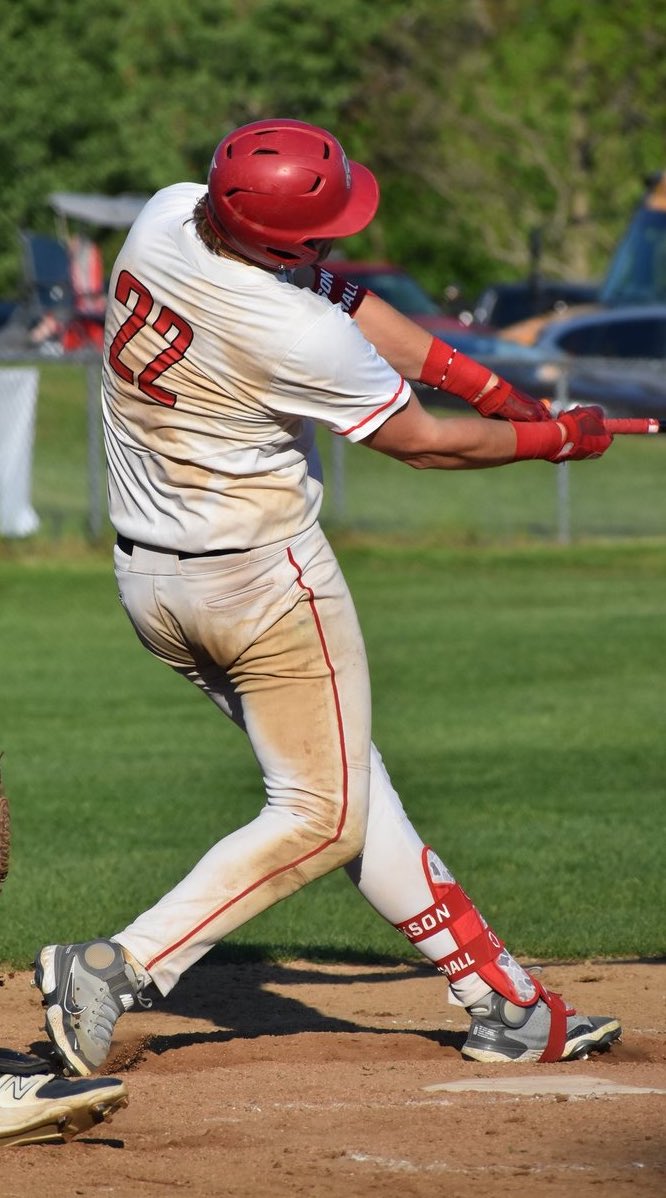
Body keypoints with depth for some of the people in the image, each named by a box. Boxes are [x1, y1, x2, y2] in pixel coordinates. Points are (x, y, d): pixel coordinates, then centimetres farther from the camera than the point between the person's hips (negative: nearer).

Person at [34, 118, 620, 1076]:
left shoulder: (167, 212, -5)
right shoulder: (294, 335, -28)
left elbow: (344, 302, 6)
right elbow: (417, 442, -11)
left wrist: (487, 384, 5)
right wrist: (554, 438, 4)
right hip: (261, 580, -9)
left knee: (342, 784, 14)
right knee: (322, 817, 3)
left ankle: (504, 1003, 19)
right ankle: (121, 967, -7)